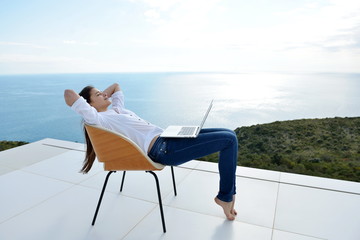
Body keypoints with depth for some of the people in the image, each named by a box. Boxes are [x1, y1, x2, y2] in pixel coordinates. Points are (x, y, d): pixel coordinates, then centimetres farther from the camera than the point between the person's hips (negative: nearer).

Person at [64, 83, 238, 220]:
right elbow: (69, 94, -16)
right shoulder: (99, 118, -6)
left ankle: (228, 193, 12)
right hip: (161, 149, -10)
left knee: (228, 135, 6)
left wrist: (102, 96, 21)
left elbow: (116, 86, 36)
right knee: (229, 139, -12)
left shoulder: (116, 108, 20)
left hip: (167, 137, 10)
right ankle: (225, 197, 4)